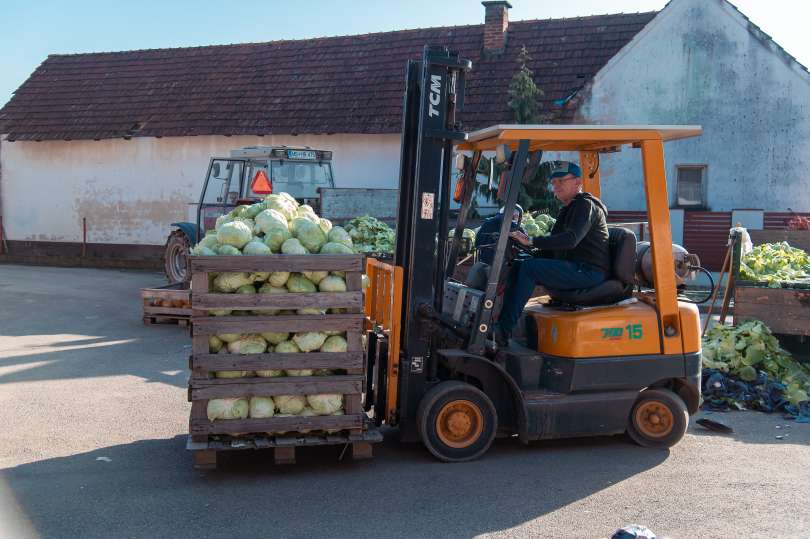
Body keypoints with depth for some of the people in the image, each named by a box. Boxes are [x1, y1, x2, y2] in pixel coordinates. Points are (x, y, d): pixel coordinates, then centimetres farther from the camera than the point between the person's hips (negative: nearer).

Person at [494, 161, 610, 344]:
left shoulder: (586, 205, -9)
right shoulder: (568, 209, 22)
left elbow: (570, 240, -26)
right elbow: (552, 249, 20)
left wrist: (531, 241, -30)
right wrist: (527, 255, 4)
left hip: (588, 272, -10)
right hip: (575, 269, 10)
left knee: (529, 268, -23)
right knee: (518, 266, 0)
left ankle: (504, 331, -22)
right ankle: (501, 322, -8)